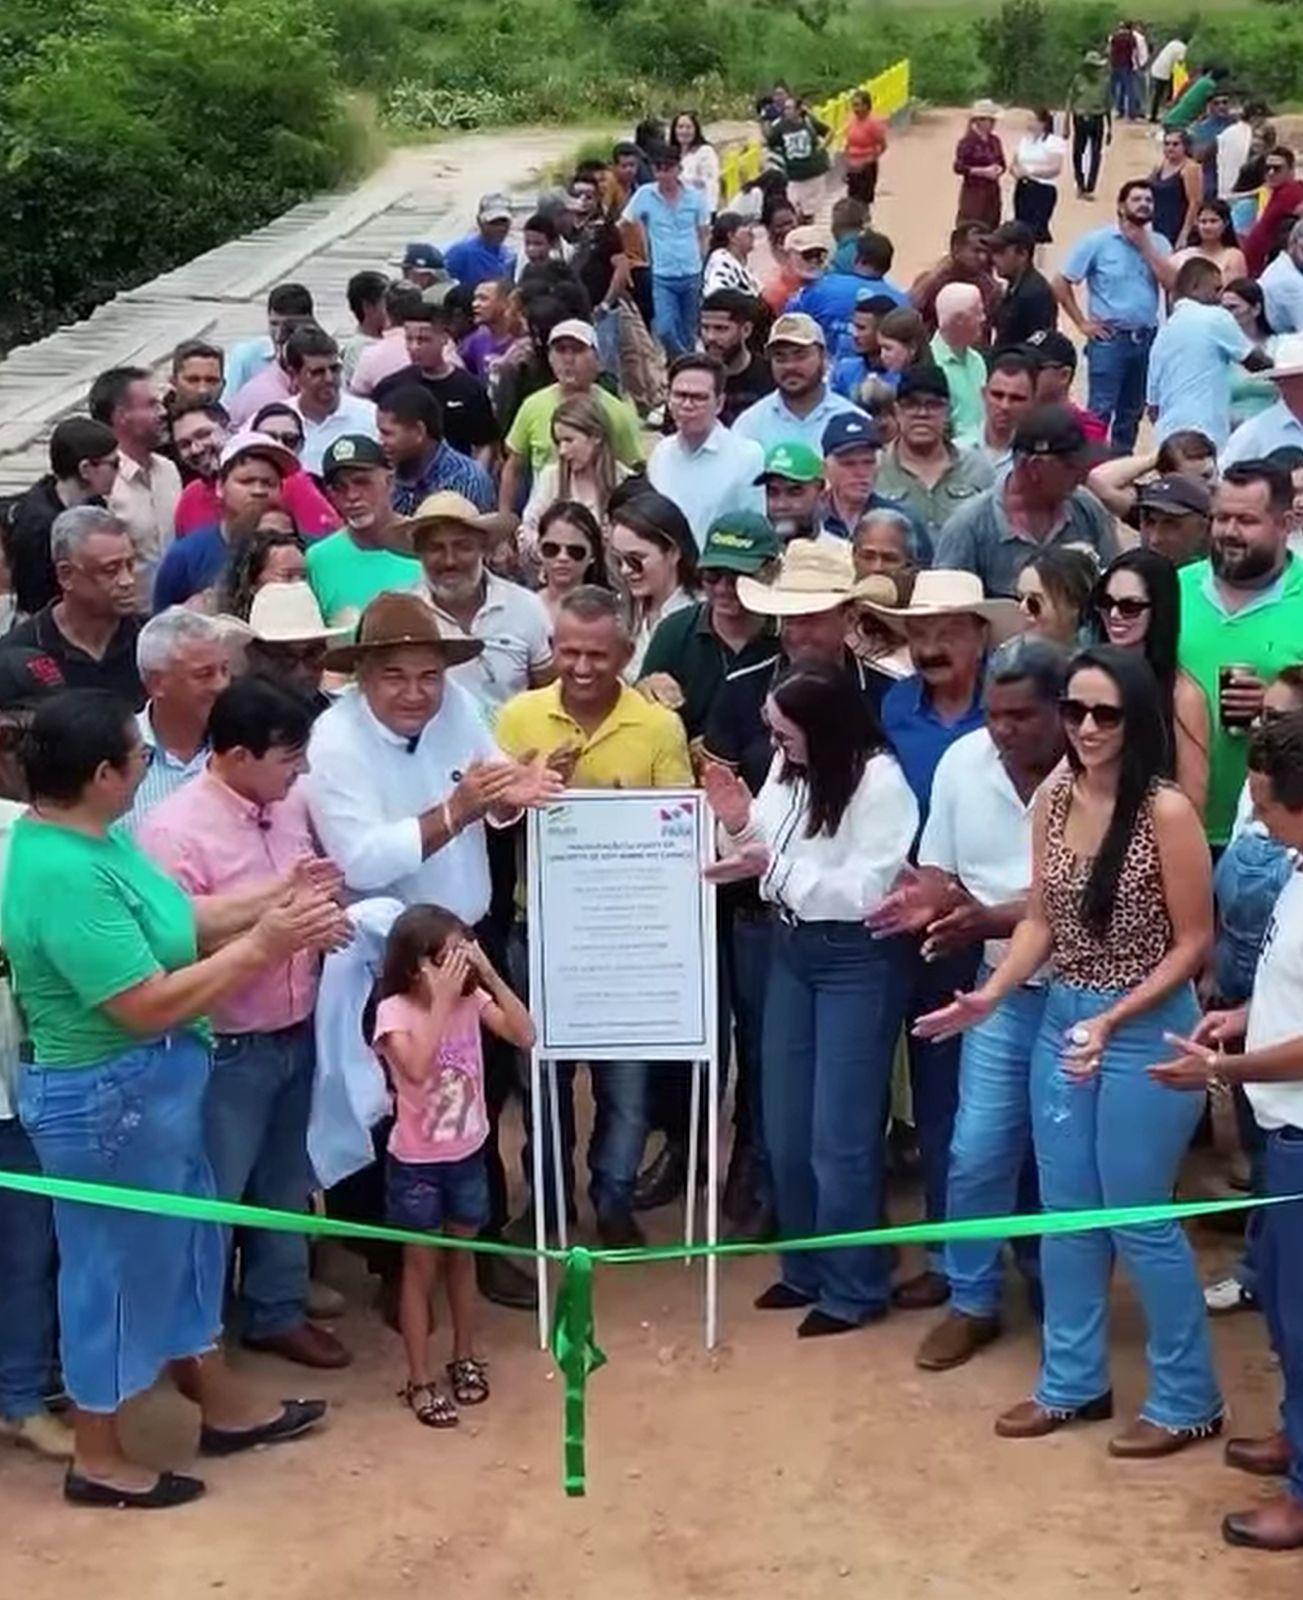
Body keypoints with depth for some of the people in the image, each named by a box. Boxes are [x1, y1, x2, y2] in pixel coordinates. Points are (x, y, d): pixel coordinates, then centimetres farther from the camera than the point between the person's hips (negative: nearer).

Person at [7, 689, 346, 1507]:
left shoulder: (97, 836, 0)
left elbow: (176, 916, 9)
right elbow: (149, 1006, -29)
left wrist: (270, 907, -4)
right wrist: (262, 947, -23)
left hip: (152, 1087, 10)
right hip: (109, 1099, -10)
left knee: (186, 1244, 24)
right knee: (119, 1265, 8)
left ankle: (225, 1407, 43)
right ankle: (98, 1458, 28)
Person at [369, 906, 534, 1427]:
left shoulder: (471, 1000, -7)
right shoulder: (395, 1010, -21)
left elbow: (524, 1036, -15)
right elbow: (417, 1067, -36)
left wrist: (490, 976, -21)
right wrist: (442, 1000, -35)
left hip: (468, 1155, 4)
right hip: (416, 1164, -4)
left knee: (461, 1258, 19)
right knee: (420, 1267, 7)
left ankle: (464, 1358, 36)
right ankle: (419, 1381, 17)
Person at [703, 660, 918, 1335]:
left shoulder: (881, 781, -20)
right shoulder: (786, 765, -3)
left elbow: (865, 892, -21)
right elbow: (769, 857, 6)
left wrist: (771, 867, -27)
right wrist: (741, 823, -14)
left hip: (855, 961, -6)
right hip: (790, 949, 7)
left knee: (839, 1134, 3)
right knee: (786, 1128, 14)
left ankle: (854, 1288, 20)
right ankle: (806, 1268, 33)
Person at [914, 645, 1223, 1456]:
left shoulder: (1167, 811, -17)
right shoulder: (1053, 800, 2)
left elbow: (1195, 942, -13)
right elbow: (1041, 922, 7)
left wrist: (1113, 1020, -20)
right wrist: (989, 995, -8)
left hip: (1146, 1031, -6)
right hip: (1060, 1020, 6)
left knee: (1138, 1219, 4)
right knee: (1066, 1215, 14)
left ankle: (1188, 1399, 22)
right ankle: (1072, 1383, 30)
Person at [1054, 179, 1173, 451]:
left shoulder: (1159, 243, 7)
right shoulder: (1097, 241, -4)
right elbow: (1061, 283, -3)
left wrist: (1145, 245, -10)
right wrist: (1082, 323, -6)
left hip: (1147, 338, 4)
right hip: (1109, 339, -4)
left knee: (1132, 411, 13)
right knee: (1101, 410, -7)